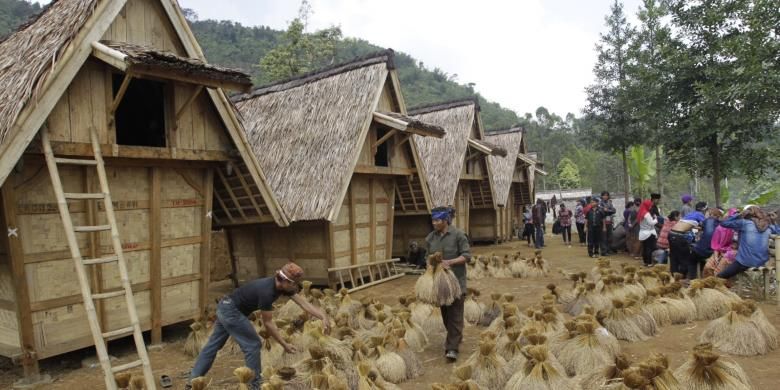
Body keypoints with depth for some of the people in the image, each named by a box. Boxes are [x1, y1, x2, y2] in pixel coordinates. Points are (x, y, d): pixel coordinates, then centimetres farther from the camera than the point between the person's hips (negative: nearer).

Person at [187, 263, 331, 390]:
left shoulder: (284, 286, -6)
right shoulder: (266, 291, -30)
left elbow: (304, 303, -11)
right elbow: (268, 323, -21)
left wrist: (324, 317, -20)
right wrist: (284, 345, -16)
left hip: (225, 307, 9)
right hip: (231, 310, -9)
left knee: (213, 344, 16)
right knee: (252, 344, -4)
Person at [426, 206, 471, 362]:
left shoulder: (458, 234, -9)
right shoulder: (430, 237, 6)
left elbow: (467, 255, -11)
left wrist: (450, 262, -22)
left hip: (456, 281, -5)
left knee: (455, 314, -6)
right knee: (445, 313, 15)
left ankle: (452, 348, -4)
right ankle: (455, 337, 35)